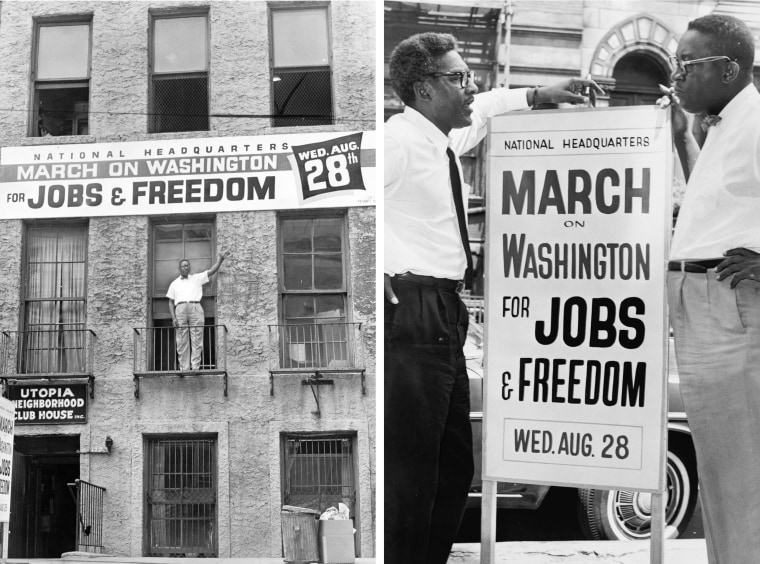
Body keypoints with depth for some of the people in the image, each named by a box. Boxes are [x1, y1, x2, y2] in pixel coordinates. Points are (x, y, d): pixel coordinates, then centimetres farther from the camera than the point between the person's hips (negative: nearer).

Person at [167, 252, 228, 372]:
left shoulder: (197, 278, 19)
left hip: (195, 309, -1)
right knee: (182, 342, -3)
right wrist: (173, 318, 2)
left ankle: (195, 366, -9)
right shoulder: (174, 284, 21)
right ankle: (184, 368, -2)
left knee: (196, 341, -7)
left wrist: (220, 259, -6)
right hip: (180, 309, 1)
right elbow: (171, 302, 16)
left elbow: (212, 271, 10)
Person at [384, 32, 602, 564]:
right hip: (412, 313, -10)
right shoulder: (398, 140, -12)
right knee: (411, 466, -8)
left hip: (445, 311, 10)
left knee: (455, 463, 16)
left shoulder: (448, 137, 15)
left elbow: (486, 106, 37)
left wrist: (541, 95, 24)